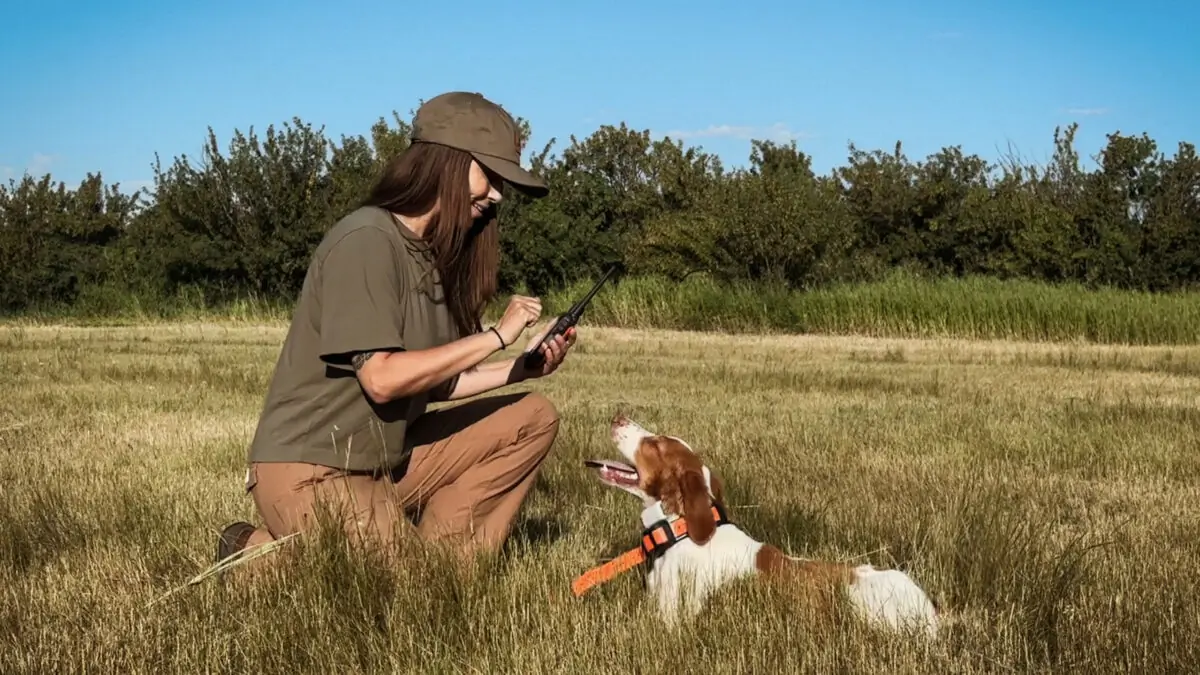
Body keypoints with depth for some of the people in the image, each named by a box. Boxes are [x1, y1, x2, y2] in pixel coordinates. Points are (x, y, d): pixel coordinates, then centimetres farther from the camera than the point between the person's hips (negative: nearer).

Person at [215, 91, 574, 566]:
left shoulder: (435, 254, 10)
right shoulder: (366, 241, -17)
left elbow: (432, 382, 10)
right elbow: (383, 379, -24)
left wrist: (523, 366, -2)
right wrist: (496, 336, -19)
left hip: (389, 460, 9)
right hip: (313, 472, -9)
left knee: (532, 418, 3)